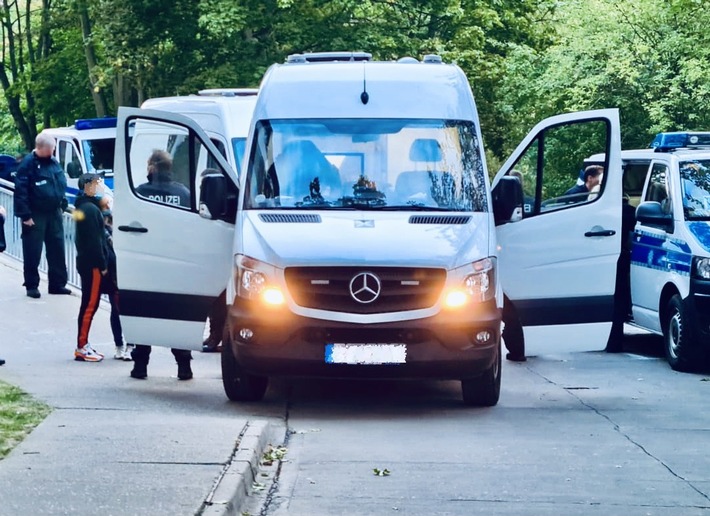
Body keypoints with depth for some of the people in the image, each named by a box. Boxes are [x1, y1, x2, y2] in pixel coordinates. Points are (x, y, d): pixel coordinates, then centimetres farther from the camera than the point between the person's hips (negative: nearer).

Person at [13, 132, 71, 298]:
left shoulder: (54, 162, 10)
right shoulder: (29, 163, -12)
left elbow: (62, 185, 21)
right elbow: (20, 190, -15)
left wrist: (62, 204, 14)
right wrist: (25, 215, -18)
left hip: (54, 213, 6)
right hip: (35, 215, -6)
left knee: (57, 249, 8)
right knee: (33, 252, -1)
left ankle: (58, 284, 16)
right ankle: (32, 286, 7)